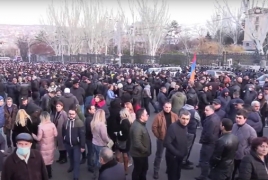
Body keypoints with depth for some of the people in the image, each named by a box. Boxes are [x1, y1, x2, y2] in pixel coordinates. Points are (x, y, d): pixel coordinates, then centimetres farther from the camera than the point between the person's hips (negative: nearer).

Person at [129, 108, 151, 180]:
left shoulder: (141, 124, 3)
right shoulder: (137, 127, -30)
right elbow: (137, 144, -33)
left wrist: (146, 150, 11)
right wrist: (145, 150, -19)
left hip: (143, 153, 10)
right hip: (139, 154, -10)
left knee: (144, 168, 26)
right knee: (138, 170, 11)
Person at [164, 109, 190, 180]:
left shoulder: (184, 127, 1)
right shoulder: (173, 127, -24)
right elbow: (167, 143, -27)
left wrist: (184, 152, 3)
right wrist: (177, 153, -22)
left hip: (180, 156, 8)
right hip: (172, 156, -7)